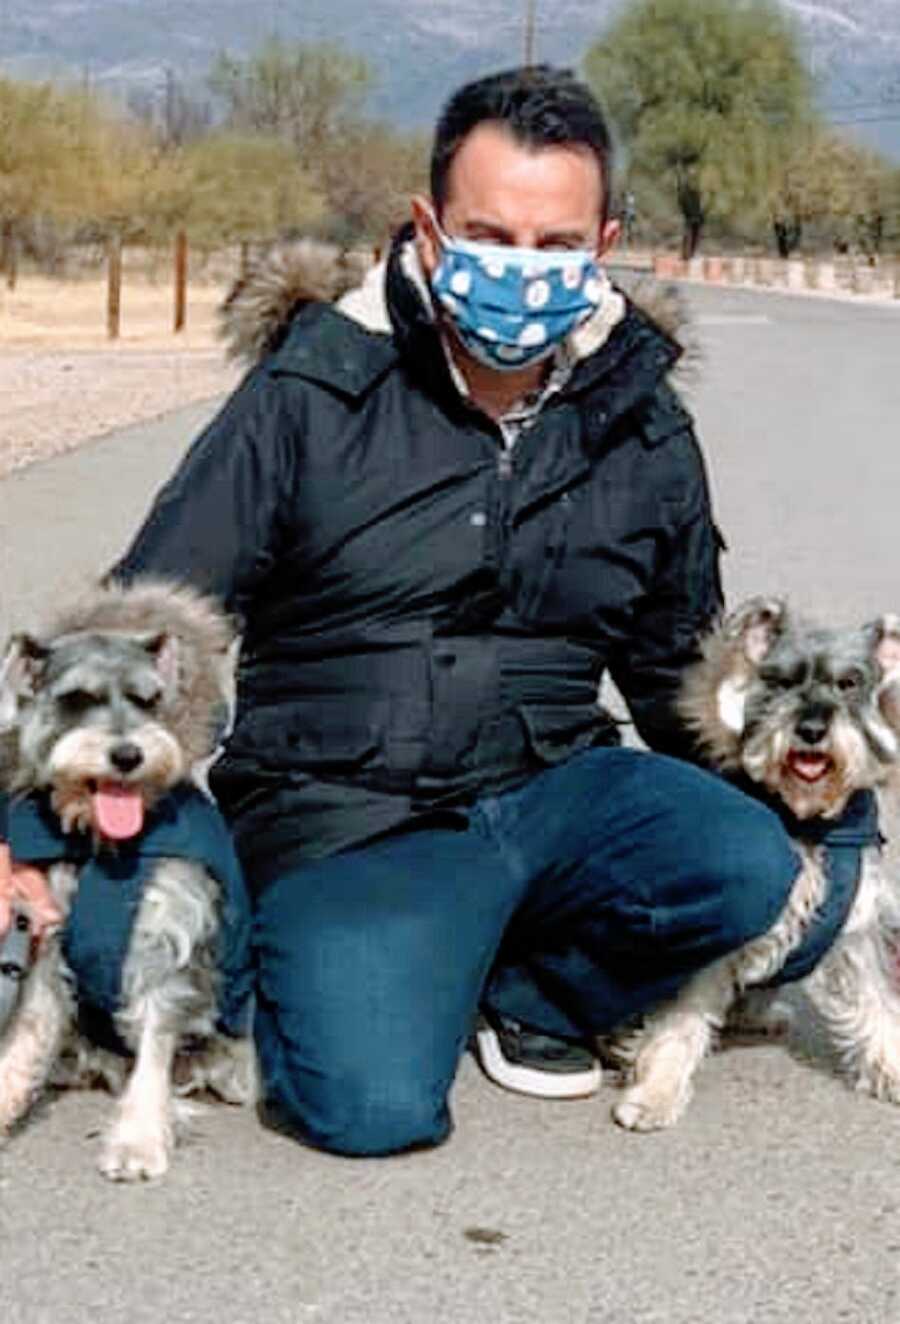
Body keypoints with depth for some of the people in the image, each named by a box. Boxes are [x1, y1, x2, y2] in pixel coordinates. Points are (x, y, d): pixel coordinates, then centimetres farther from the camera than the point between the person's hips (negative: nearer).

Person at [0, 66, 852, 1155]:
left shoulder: (647, 439, 6)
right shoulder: (309, 400, -6)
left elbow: (679, 679, 21)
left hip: (549, 790, 4)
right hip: (344, 814, -4)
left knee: (749, 865, -25)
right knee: (375, 1107, -26)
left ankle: (521, 992, 5)